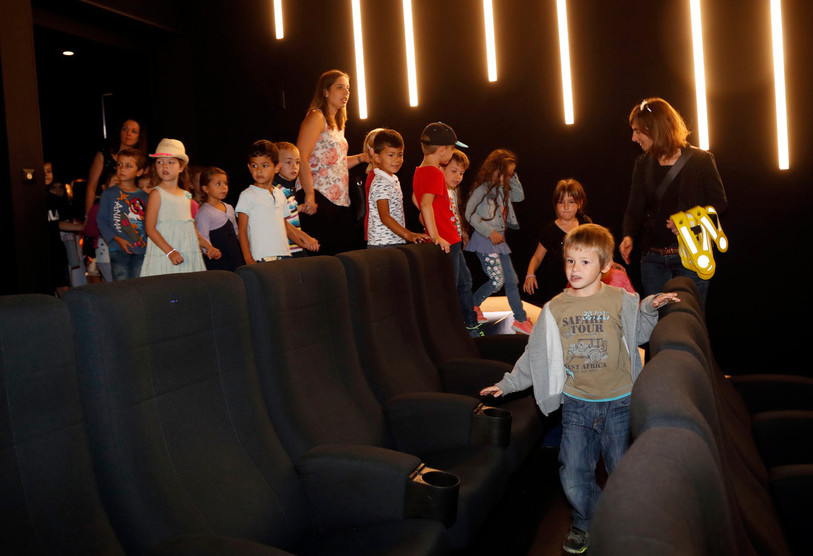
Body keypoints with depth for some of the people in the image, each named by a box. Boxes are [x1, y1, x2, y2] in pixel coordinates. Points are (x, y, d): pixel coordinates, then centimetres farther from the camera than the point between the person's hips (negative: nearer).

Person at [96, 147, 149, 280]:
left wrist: (147, 241, -1)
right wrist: (118, 239, -12)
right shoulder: (109, 194, 2)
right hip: (118, 250, -2)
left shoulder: (144, 196, 10)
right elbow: (101, 220, -1)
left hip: (141, 250, 2)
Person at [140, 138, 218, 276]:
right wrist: (170, 251, -18)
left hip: (189, 257, 5)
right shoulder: (157, 194, -3)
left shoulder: (186, 196, 15)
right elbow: (150, 228, -9)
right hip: (163, 257, -5)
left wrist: (208, 247, 14)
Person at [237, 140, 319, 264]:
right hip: (262, 258, -5)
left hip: (284, 254, 5)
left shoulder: (280, 195, 16)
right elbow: (242, 231, -3)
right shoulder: (247, 195, -1)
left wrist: (303, 243, 21)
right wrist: (249, 260, -11)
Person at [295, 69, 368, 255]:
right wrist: (309, 195, -21)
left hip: (341, 200, 9)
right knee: (320, 256, -11)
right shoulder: (316, 117, -4)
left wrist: (360, 158, 12)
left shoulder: (337, 123, 22)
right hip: (318, 199, -8)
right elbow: (301, 159, -14)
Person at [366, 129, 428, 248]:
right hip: (382, 244, -9)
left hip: (397, 242, 9)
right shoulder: (380, 183, -14)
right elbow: (384, 216, -24)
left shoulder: (394, 179, 17)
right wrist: (407, 234, -31)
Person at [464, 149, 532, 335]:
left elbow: (519, 196, 23)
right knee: (497, 280, -13)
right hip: (485, 241, -9)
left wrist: (513, 176, 9)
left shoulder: (502, 189, 13)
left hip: (499, 240, 9)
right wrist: (489, 231, -19)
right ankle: (472, 305, 8)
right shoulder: (482, 188, -12)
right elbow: (469, 214, -15)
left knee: (511, 279, 9)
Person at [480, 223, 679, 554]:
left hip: (618, 402, -1)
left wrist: (650, 308, -4)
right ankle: (585, 523, 28)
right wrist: (508, 383, 7)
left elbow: (637, 335, 12)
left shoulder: (621, 300, -3)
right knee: (574, 477, 1)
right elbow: (536, 353, 8)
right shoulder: (555, 308, 0)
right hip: (576, 403, 1)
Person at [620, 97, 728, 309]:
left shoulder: (700, 160, -3)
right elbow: (634, 208, 7)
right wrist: (629, 236, -13)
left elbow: (719, 202, 0)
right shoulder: (643, 164, 9)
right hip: (653, 257, 4)